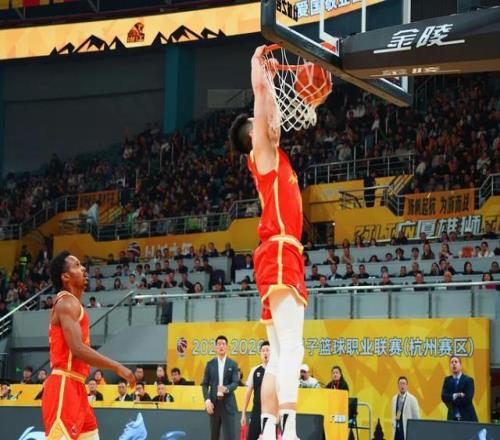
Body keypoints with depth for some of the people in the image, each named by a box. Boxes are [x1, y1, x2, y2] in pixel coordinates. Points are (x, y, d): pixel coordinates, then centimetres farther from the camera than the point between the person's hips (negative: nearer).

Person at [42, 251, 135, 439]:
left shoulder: (73, 304, 20)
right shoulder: (67, 303, -11)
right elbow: (77, 349, -23)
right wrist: (117, 367, -19)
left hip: (75, 387, 11)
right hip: (64, 386, -11)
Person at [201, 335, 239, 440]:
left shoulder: (233, 364, 4)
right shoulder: (210, 364, 7)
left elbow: (235, 383, -5)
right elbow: (205, 384, 6)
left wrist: (226, 389, -26)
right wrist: (207, 400, -8)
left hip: (228, 403, -2)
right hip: (214, 403, 2)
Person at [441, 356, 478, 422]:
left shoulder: (468, 380, -1)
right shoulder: (447, 380, 11)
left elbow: (468, 399, -13)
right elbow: (444, 397, -2)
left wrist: (451, 400, -7)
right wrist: (457, 395, -15)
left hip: (467, 417, -2)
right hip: (452, 418, 3)